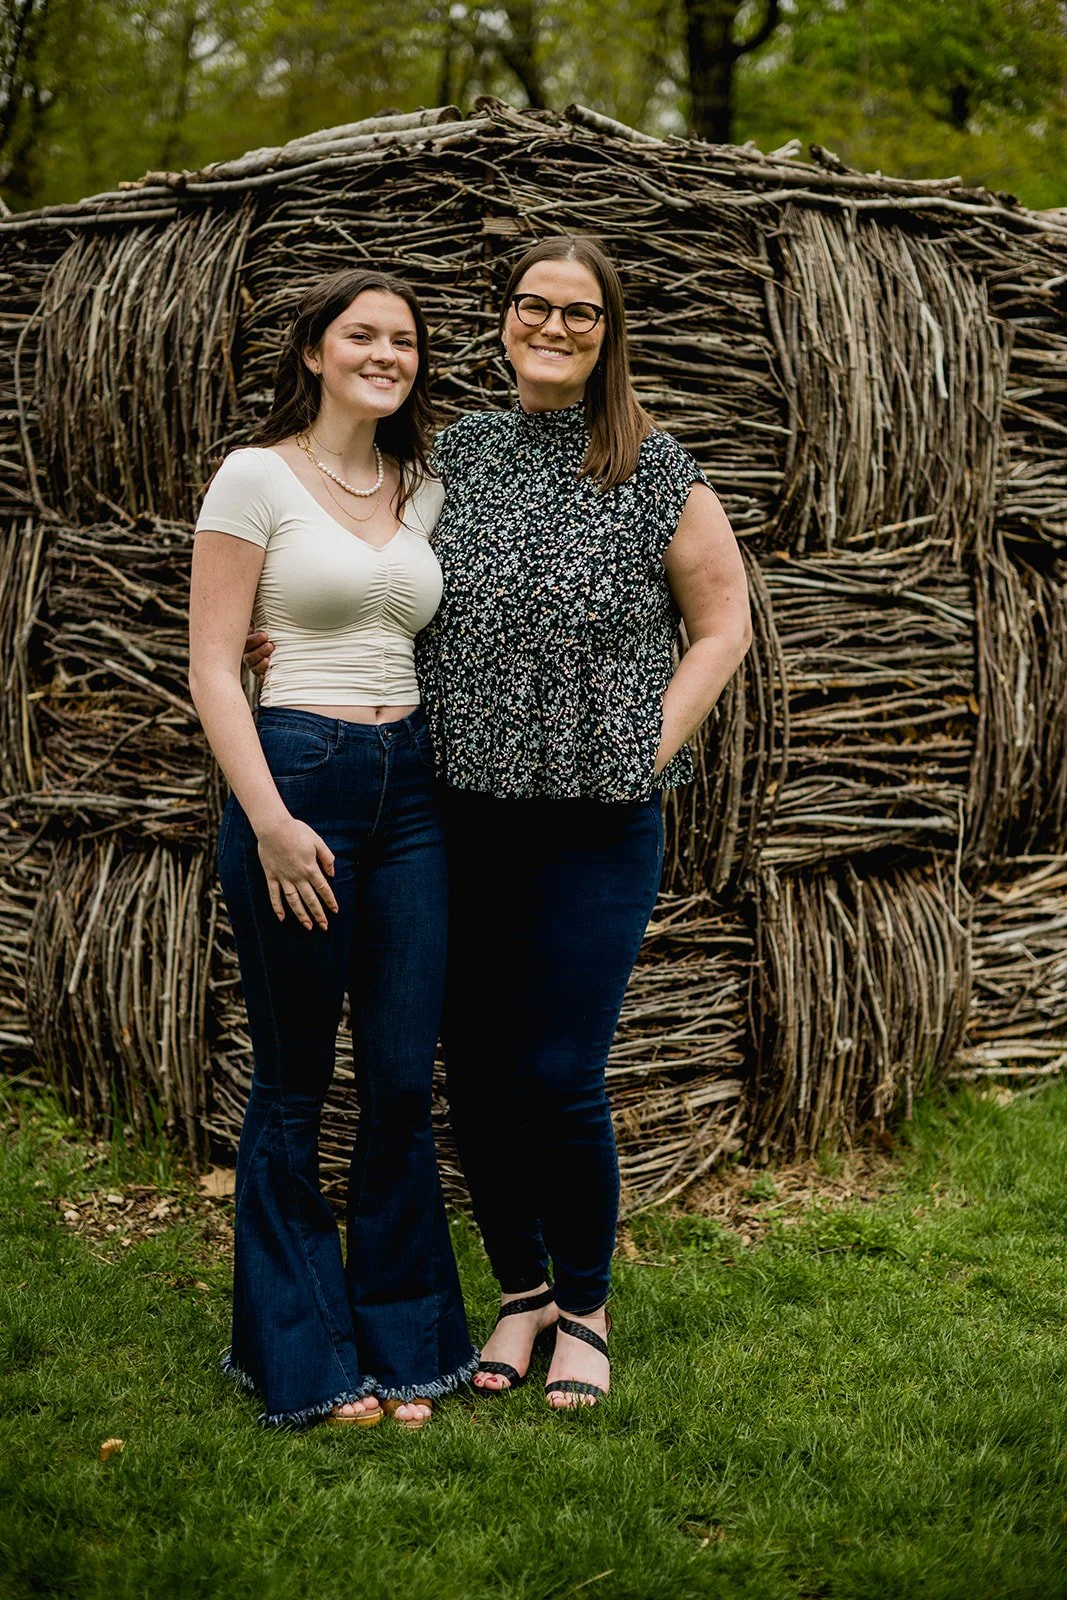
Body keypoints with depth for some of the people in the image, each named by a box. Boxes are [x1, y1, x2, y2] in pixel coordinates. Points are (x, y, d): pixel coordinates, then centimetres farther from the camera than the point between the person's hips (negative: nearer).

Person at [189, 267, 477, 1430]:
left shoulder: (425, 492, 12)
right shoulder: (256, 478, -4)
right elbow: (211, 667, -8)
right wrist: (270, 821, -16)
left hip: (410, 789, 5)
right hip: (296, 774, -5)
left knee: (404, 1082, 6)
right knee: (294, 1086, 4)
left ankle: (401, 1346, 19)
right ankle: (300, 1361, 16)